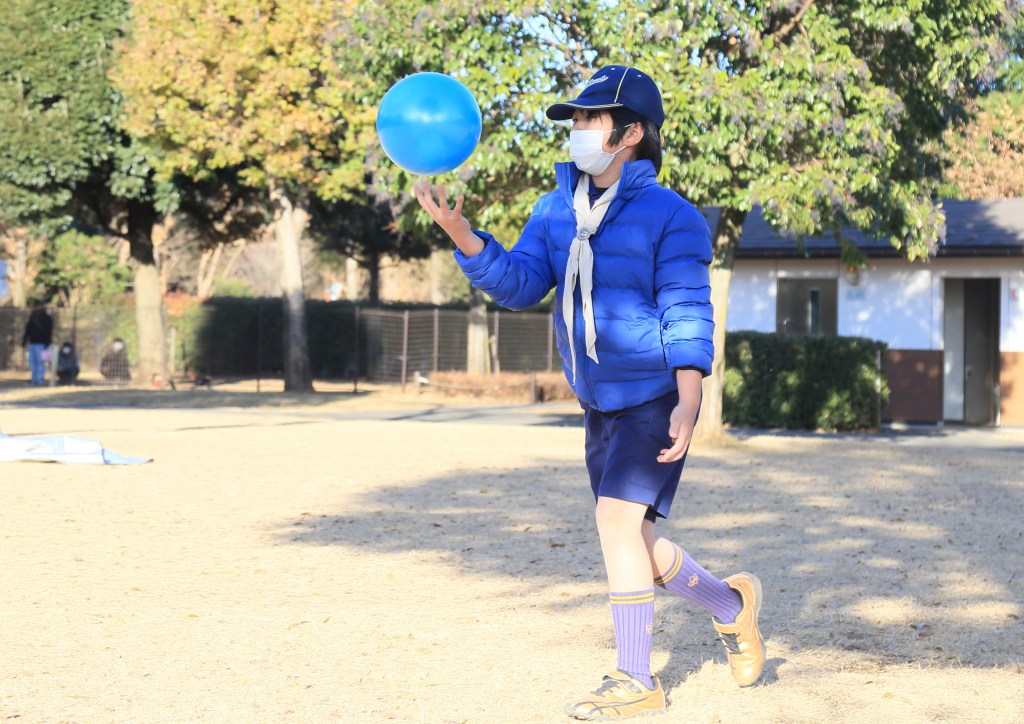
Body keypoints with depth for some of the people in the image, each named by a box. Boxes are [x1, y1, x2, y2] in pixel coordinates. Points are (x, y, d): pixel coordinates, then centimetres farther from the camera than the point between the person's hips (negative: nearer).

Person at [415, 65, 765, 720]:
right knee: (631, 541, 12)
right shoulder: (557, 210, 7)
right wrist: (460, 233, -20)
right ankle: (731, 605, 37)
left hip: (658, 398, -7)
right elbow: (519, 283, -4)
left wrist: (688, 404, -26)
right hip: (601, 404, 7)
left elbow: (687, 315, -15)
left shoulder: (671, 217, -12)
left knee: (618, 519, -17)